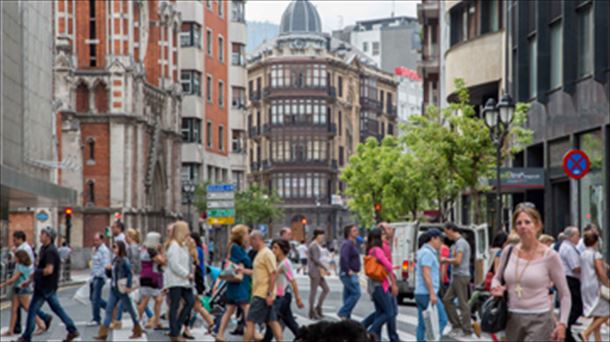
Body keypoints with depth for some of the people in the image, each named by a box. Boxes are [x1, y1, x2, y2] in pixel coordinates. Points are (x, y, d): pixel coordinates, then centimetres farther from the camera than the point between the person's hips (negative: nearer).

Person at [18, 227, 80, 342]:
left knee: (32, 311, -1)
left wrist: (37, 273, -12)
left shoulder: (50, 251, -20)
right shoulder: (44, 249, 11)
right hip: (49, 286, 10)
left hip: (45, 287, -10)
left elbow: (49, 270, -28)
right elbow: (40, 268, 19)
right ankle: (72, 330, 16)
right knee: (57, 309, 14)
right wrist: (29, 280, 18)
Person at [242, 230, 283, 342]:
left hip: (262, 295, -10)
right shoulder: (260, 254, 15)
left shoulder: (267, 254, -15)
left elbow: (273, 273, -20)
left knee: (250, 321, -7)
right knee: (272, 321, 9)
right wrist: (243, 270, 18)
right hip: (261, 294, 10)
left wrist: (269, 294, -22)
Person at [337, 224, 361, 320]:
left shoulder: (351, 244, 18)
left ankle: (346, 317, 9)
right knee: (356, 293, -12)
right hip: (349, 275, -10)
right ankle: (343, 312, -9)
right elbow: (344, 257, -29)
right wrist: (348, 271, -24)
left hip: (351, 274, 10)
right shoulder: (347, 244, -15)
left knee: (348, 296, 9)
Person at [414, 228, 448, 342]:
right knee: (442, 320, -6)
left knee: (422, 324, 7)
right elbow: (426, 274, -20)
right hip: (427, 294, -10)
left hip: (421, 294, 10)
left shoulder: (424, 252, 20)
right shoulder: (428, 253, -12)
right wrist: (432, 293, -23)